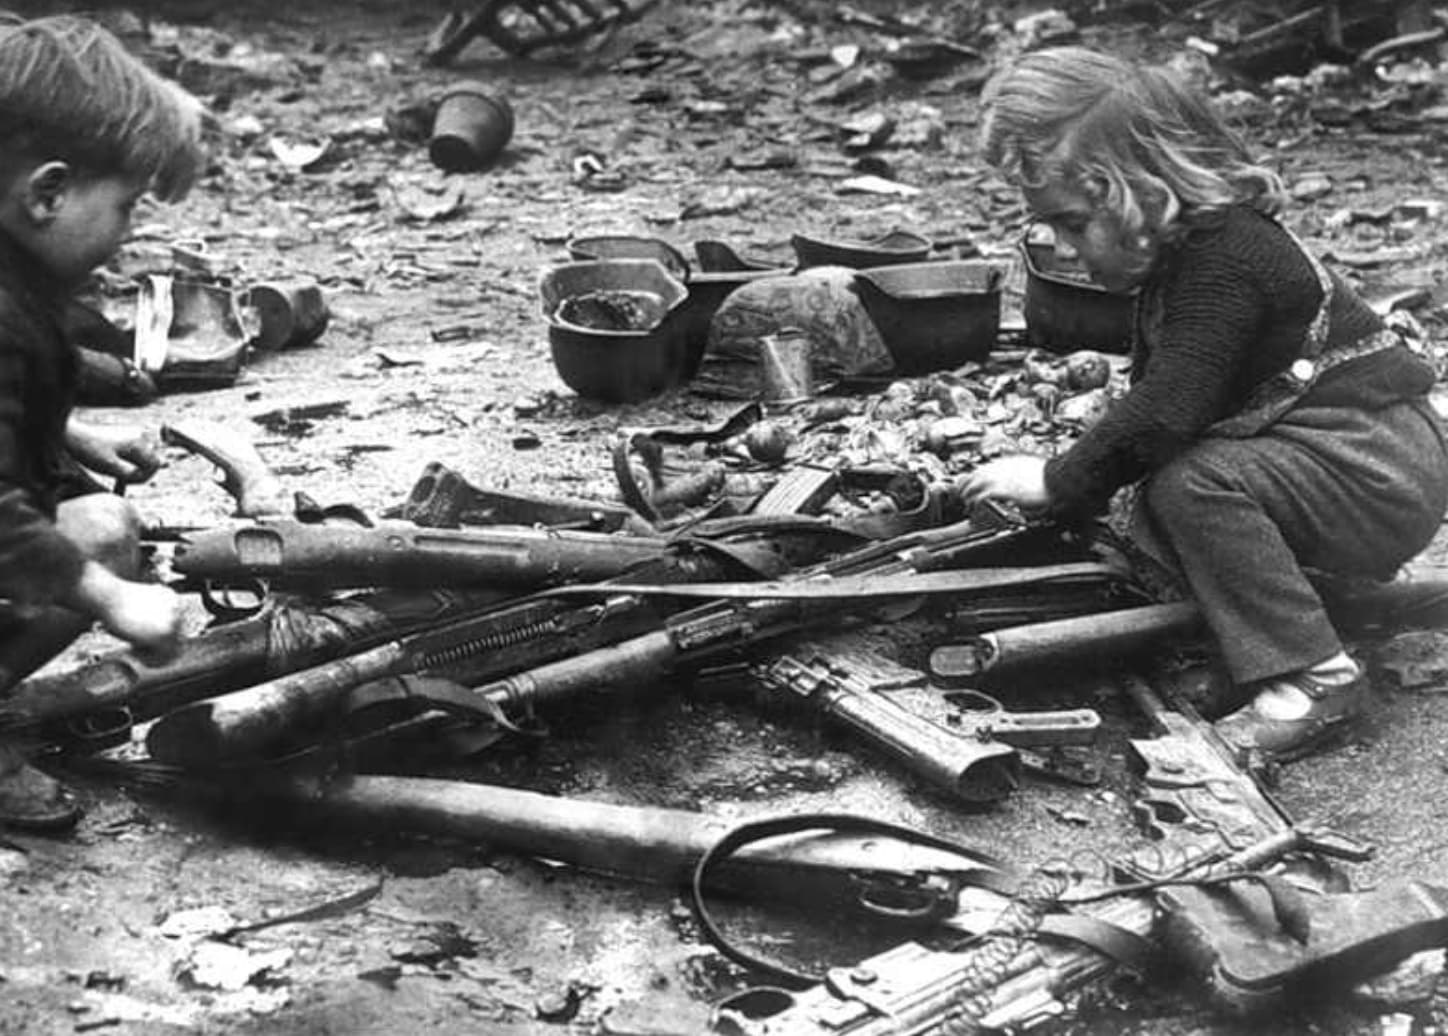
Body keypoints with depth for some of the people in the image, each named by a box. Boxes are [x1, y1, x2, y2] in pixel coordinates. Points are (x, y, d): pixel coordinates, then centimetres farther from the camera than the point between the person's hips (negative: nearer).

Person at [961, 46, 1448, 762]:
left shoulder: (1223, 261, -24)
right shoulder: (1179, 253, 8)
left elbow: (1165, 412, -31)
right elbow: (1153, 398, 11)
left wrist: (1057, 484, -20)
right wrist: (1081, 486, -2)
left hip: (1383, 474, -10)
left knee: (1193, 484, -28)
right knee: (1155, 519, 3)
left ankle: (1314, 680, -20)